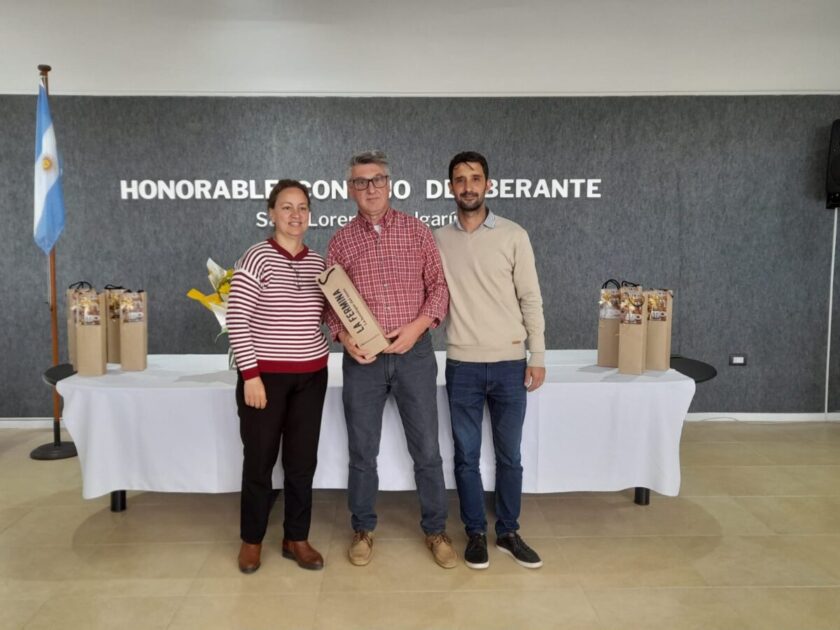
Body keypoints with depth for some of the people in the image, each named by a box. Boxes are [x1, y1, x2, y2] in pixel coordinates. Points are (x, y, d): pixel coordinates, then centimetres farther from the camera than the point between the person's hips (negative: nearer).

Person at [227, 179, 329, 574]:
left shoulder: (317, 262, 6)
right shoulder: (257, 259, -9)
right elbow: (236, 321, -12)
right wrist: (250, 374, -16)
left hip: (311, 375, 5)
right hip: (266, 375, -4)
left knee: (303, 461, 11)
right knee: (260, 460, 8)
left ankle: (296, 538, 27)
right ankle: (251, 539, 27)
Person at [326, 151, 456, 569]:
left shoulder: (417, 231, 3)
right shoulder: (340, 241, 5)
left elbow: (439, 286, 2)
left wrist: (417, 326, -13)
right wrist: (344, 337, -12)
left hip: (414, 353, 0)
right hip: (362, 359, 1)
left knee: (427, 450, 7)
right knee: (362, 452, 11)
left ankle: (436, 530, 25)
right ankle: (363, 530, 29)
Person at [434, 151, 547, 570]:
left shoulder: (513, 236, -1)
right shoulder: (438, 241, 4)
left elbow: (530, 299, 0)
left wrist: (537, 356, -3)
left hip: (509, 364, -1)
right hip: (462, 365, 1)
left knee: (509, 455, 11)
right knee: (466, 456, 9)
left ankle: (508, 532, 28)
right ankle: (475, 534, 25)